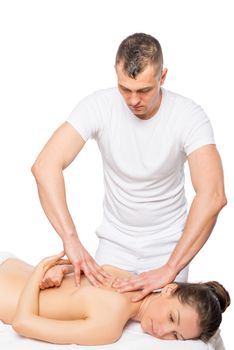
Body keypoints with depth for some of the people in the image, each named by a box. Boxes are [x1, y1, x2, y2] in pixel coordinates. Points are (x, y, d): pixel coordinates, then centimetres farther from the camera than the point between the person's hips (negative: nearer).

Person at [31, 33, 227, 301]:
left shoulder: (190, 116, -23)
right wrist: (71, 240, -39)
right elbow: (45, 165, -28)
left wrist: (170, 269, -40)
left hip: (168, 243, -1)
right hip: (115, 240, 1)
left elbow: (213, 195, -34)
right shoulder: (98, 106, -19)